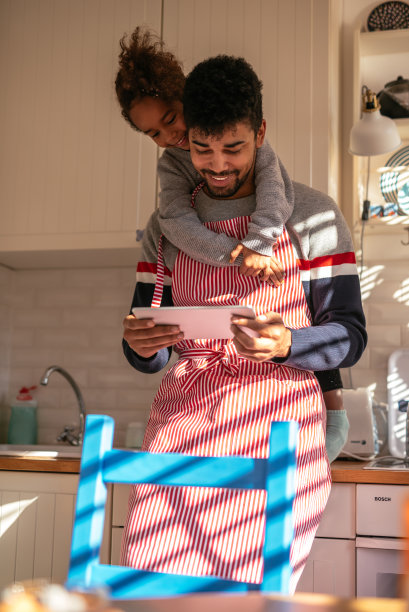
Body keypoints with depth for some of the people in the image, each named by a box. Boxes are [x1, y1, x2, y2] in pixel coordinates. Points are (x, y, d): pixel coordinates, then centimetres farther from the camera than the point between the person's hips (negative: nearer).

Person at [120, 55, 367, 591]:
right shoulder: (166, 226, 13)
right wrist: (140, 346, -9)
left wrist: (284, 344, -20)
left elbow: (350, 335, 0)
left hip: (275, 428, -2)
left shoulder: (310, 214, 3)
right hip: (180, 425, 3)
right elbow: (149, 355, 15)